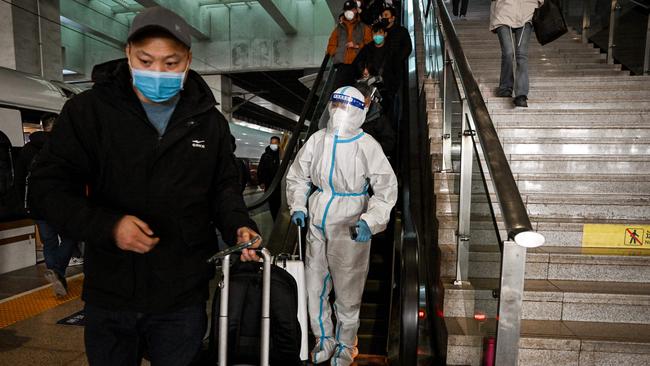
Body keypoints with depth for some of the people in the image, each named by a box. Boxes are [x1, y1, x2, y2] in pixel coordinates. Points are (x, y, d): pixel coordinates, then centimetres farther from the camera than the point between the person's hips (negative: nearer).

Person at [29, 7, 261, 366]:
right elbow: (49, 186, -5)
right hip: (109, 295, 0)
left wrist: (239, 226, -11)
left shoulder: (210, 120, 0)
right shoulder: (87, 110, -6)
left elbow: (224, 186, 9)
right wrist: (108, 225, -20)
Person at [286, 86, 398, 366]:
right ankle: (324, 340, 40)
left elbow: (386, 188, -10)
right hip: (317, 224, 4)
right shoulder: (317, 140, -2)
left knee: (347, 291, 10)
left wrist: (370, 221, -23)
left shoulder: (367, 146, -13)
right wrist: (298, 207, -3)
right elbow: (297, 176, 10)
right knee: (314, 285, 15)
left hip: (350, 227, -4)